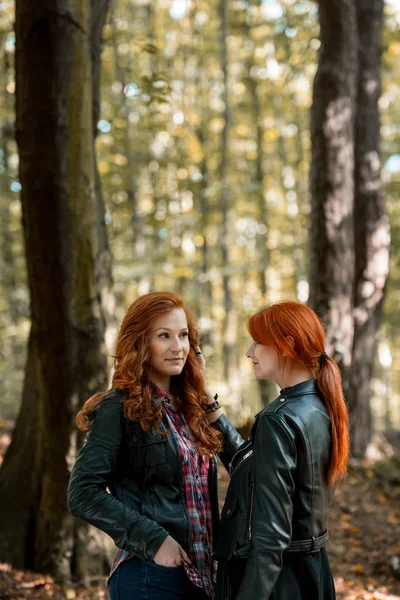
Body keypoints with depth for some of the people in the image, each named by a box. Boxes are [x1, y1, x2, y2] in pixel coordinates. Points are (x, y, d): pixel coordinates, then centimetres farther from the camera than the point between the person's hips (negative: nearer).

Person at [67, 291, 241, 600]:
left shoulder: (187, 405, 9)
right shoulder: (121, 408, -10)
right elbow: (83, 494, -15)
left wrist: (206, 396, 3)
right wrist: (154, 539, -18)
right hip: (149, 575, -6)